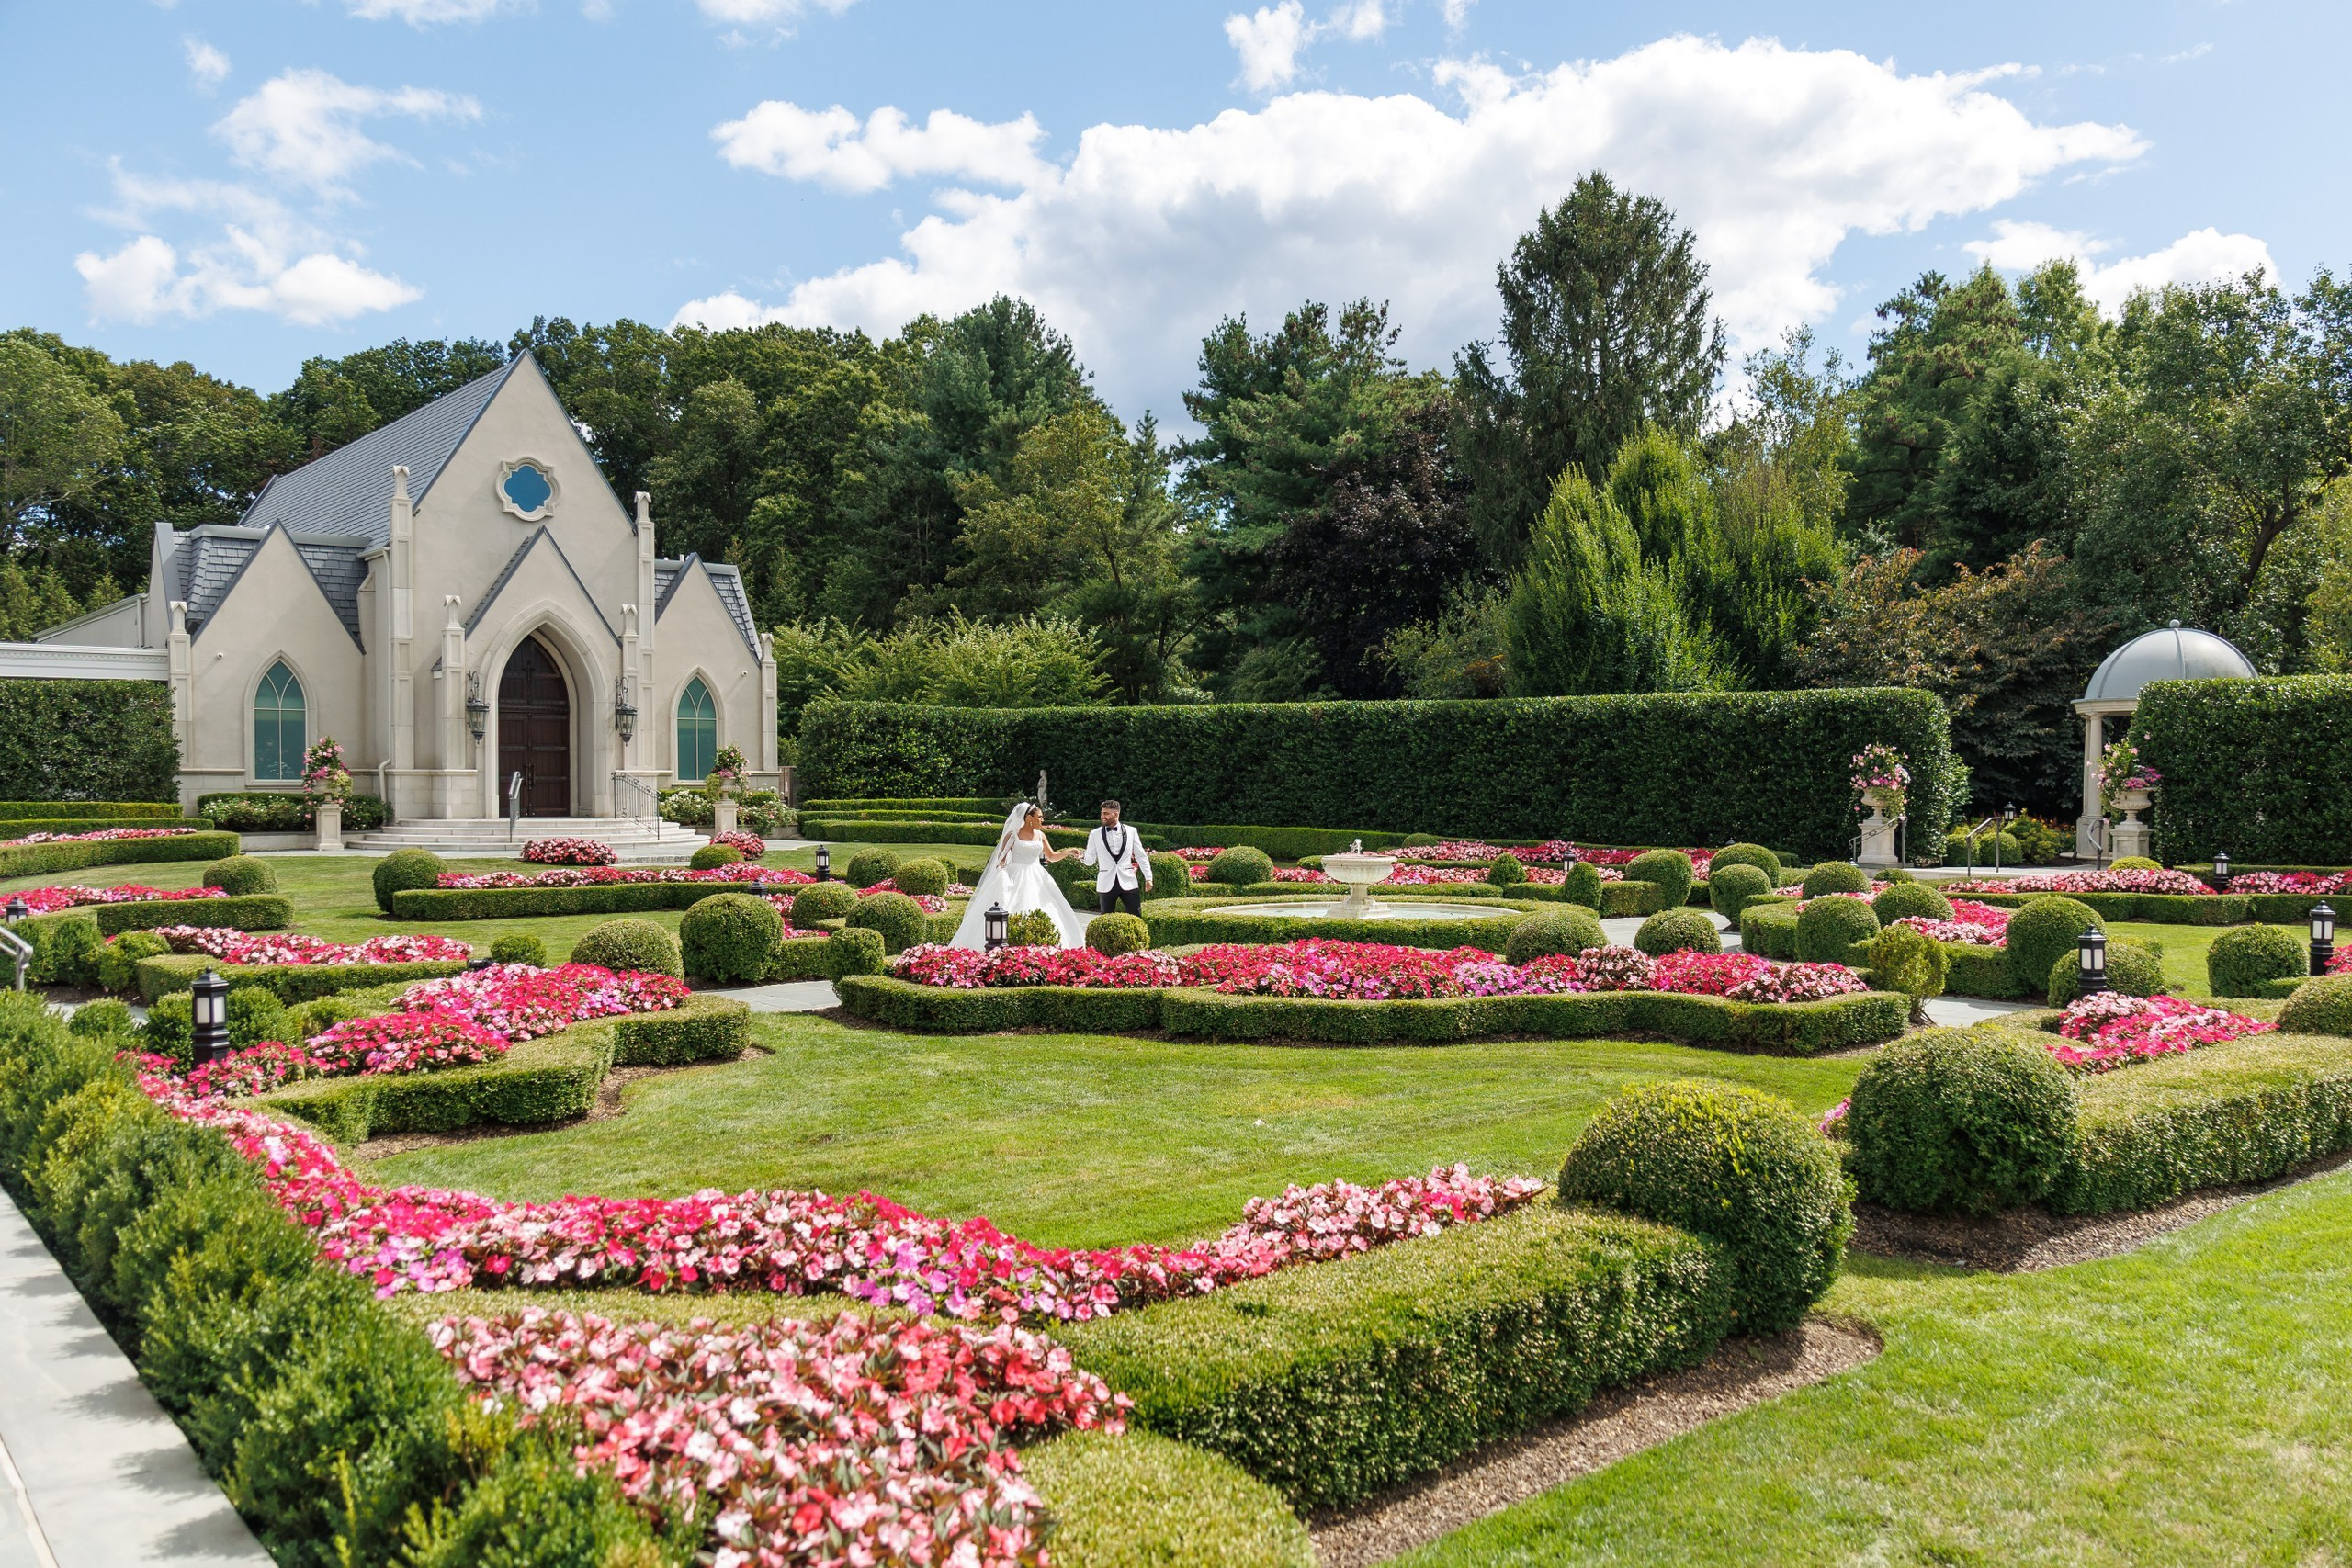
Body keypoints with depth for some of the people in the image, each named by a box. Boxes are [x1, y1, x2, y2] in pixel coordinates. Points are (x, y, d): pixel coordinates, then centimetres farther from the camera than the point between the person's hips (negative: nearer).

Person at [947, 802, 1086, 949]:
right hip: (1015, 878, -4)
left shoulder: (1040, 835, 10)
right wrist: (1002, 874, -18)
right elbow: (1001, 857, -2)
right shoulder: (1013, 834, -2)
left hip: (1036, 879, 5)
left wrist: (1068, 852, 1)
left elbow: (1052, 856, 16)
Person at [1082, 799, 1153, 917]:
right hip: (1106, 884, 0)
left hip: (1128, 882, 0)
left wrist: (1148, 877, 4)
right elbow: (1090, 860, 4)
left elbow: (1141, 856, 8)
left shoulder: (1131, 831, 3)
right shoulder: (1095, 834, 3)